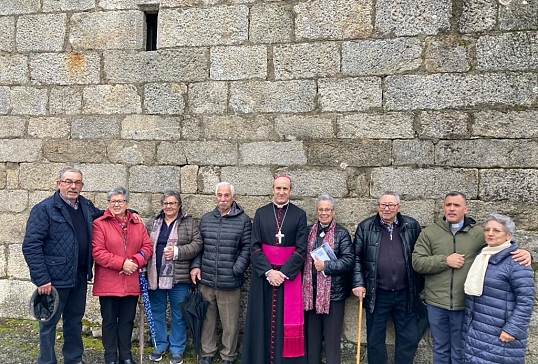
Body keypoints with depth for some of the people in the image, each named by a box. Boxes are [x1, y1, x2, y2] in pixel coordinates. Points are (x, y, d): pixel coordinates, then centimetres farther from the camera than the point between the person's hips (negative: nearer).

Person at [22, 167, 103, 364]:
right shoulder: (44, 209, -12)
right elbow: (31, 245, -16)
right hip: (55, 278, -6)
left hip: (79, 277, 6)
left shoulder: (86, 206, 7)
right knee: (49, 322, 10)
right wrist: (41, 278, -20)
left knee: (75, 320, 19)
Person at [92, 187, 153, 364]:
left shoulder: (138, 224, 7)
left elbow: (147, 246, 4)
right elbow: (97, 252, -14)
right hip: (108, 282, -3)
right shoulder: (99, 224, -7)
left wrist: (135, 261, -13)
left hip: (131, 282, 4)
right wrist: (121, 263, -18)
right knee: (109, 320, 10)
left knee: (127, 320, 13)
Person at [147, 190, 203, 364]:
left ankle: (177, 349, 21)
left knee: (178, 314, 6)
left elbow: (197, 244, -7)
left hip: (179, 277, -3)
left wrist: (177, 252, -19)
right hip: (155, 276, 4)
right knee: (157, 312, 14)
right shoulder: (152, 224, 11)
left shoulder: (189, 223, 0)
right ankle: (160, 345, 31)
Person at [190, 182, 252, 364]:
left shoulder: (243, 220, -3)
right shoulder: (206, 218, 9)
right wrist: (195, 266, 1)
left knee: (230, 322, 8)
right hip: (206, 280, 3)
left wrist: (236, 270, -12)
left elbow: (247, 248, -5)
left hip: (230, 281, -3)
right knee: (207, 319, 16)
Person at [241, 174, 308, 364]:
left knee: (287, 322, 4)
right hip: (263, 275, 1)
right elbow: (254, 247, -1)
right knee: (263, 320, 7)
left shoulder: (299, 215, 1)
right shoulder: (261, 213, 4)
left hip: (289, 274, -1)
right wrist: (268, 271, -13)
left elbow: (301, 249, -5)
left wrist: (283, 272, -14)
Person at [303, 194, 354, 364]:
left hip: (333, 291, -4)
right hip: (311, 291, 4)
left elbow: (349, 261, -12)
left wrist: (325, 265, -18)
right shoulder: (309, 231, 7)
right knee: (312, 334, 16)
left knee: (332, 336, 6)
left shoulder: (342, 233, -5)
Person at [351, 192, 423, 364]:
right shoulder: (365, 227, 0)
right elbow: (357, 257, 1)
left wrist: (419, 287, 5)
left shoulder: (412, 226, 2)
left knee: (409, 338, 12)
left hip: (405, 294, 1)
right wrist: (358, 283, -8)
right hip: (377, 294, -1)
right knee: (375, 339, 11)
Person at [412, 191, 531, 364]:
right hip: (436, 303, 0)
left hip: (464, 304, 0)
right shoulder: (430, 232, -1)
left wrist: (522, 252, -14)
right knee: (440, 349, 18)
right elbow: (417, 262, -6)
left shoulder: (478, 233, 0)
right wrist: (445, 261, -17)